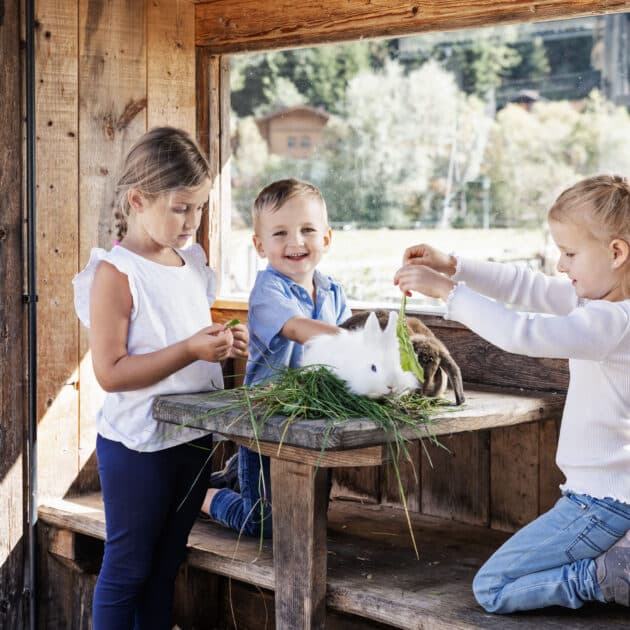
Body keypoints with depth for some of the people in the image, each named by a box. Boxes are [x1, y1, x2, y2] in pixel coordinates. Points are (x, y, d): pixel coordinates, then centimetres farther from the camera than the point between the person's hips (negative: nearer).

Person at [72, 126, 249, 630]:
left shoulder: (193, 262, 8)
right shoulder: (115, 273, -15)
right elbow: (110, 373, -21)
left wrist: (224, 342, 0)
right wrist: (190, 351, -26)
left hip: (194, 436, 7)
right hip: (138, 445, -7)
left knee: (165, 566, 17)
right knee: (127, 568, 5)